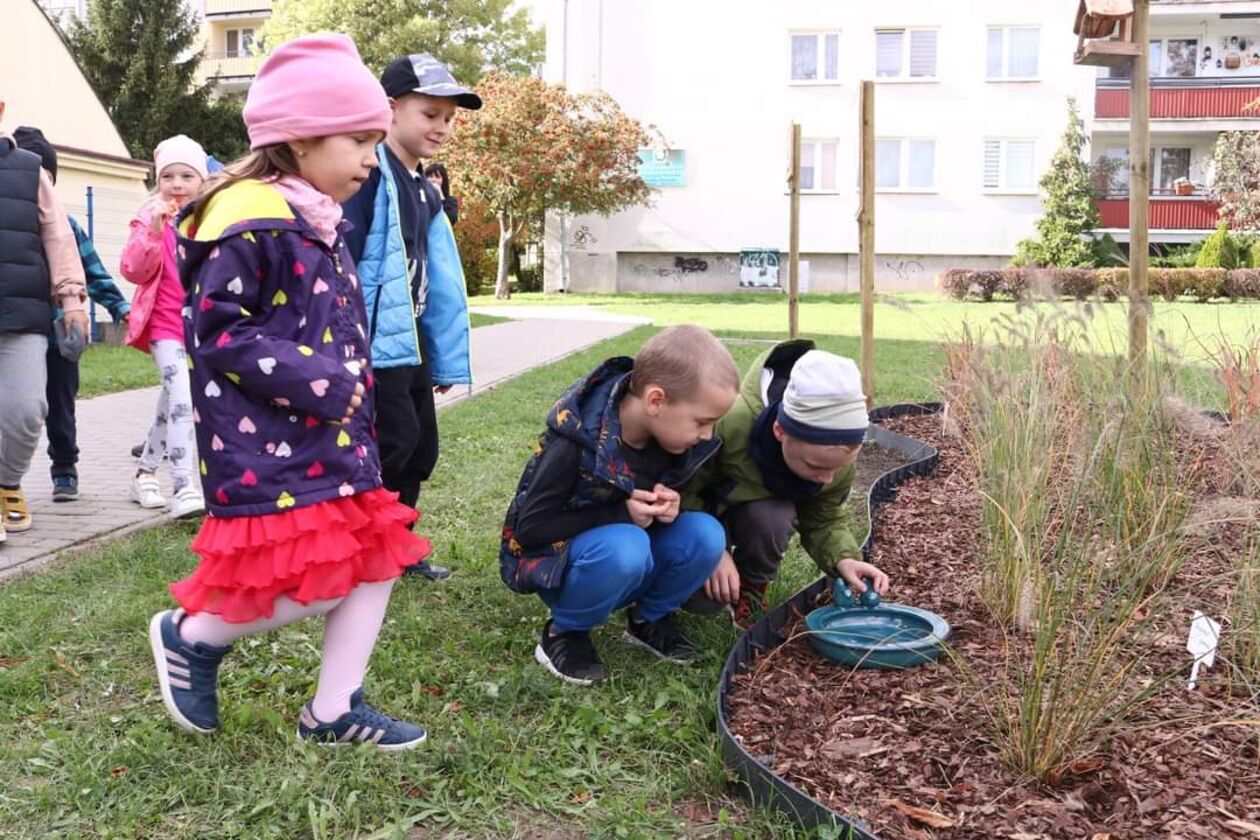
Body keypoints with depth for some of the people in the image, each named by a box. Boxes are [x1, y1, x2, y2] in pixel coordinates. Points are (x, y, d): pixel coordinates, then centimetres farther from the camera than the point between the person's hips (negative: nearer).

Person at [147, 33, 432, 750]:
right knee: (317, 583, -8)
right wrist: (320, 385, -20)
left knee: (378, 561, 8)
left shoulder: (320, 225, 15)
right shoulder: (251, 223, -15)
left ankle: (334, 711, 21)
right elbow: (218, 332, -19)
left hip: (334, 438, 10)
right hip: (269, 445, -10)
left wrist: (352, 398, 17)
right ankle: (191, 635, 19)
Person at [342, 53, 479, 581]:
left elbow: (441, 280, 17)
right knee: (395, 443, -10)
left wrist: (447, 356, 17)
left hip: (410, 342, 9)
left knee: (420, 449, 13)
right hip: (374, 340, -9)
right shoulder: (369, 172, -12)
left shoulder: (424, 190, 16)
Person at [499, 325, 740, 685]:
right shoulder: (576, 441, -28)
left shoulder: (670, 437, -10)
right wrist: (620, 514, -28)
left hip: (623, 549, 6)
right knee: (624, 547, -37)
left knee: (705, 534, -20)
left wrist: (667, 506, -17)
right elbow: (530, 528, -23)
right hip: (555, 561, -6)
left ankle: (650, 619, 5)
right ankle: (564, 632, -11)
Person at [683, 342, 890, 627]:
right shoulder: (729, 424, -41)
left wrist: (844, 559, -29)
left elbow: (824, 522, -9)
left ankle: (752, 589, -2)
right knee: (704, 598, -25)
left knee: (771, 519, -34)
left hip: (765, 508, 3)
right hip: (700, 508, -3)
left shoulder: (838, 455, -25)